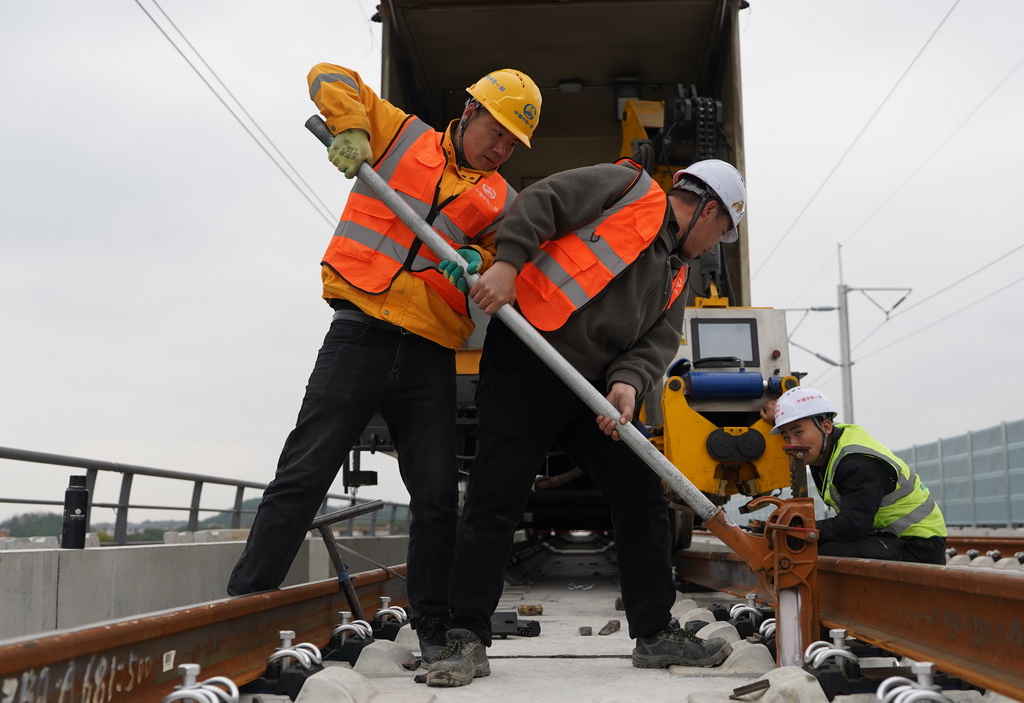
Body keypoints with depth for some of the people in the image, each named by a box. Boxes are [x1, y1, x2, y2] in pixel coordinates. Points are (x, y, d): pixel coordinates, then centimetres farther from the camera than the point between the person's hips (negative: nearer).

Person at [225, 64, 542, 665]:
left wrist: (477, 263, -10)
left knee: (438, 498, 3)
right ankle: (245, 602, 2)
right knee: (303, 474, -6)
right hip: (361, 333, -2)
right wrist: (351, 127, -6)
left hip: (430, 357, 3)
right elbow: (330, 78, 13)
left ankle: (434, 632, 16)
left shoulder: (502, 202, 16)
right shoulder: (403, 135, 10)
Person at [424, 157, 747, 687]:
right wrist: (507, 262, -22)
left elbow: (657, 344, 8)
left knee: (643, 500, 8)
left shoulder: (675, 277, 22)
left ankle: (656, 634, 21)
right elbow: (542, 200, -8)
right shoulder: (628, 188, 2)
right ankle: (467, 641, 0)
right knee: (495, 500, -9)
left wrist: (628, 383, -14)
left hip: (596, 388, 8)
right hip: (524, 367, -8)